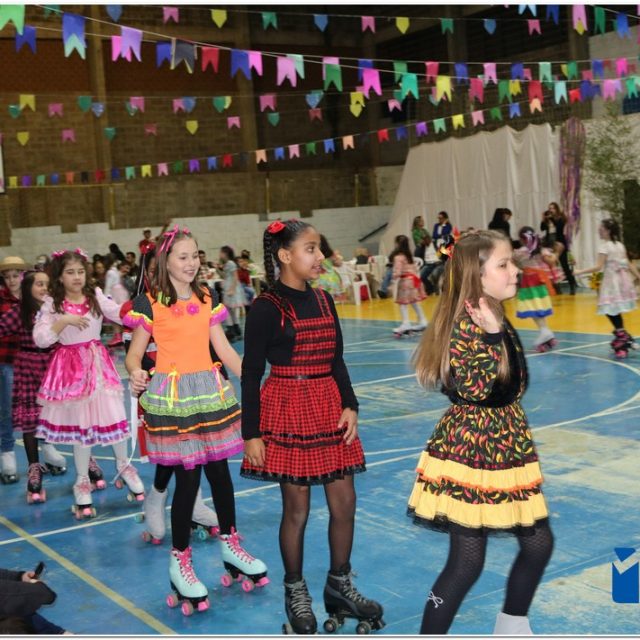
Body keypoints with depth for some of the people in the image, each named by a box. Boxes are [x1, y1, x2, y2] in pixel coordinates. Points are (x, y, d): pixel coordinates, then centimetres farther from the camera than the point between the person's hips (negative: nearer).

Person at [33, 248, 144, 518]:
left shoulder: (96, 297, 0)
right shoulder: (52, 304, -4)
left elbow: (123, 314, -11)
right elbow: (40, 339, -13)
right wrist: (65, 320, -22)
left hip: (98, 364, 1)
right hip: (71, 367, -1)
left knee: (114, 416, 1)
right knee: (80, 423, 7)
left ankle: (123, 465, 28)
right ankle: (83, 481, 24)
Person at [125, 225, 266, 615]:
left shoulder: (206, 300, 9)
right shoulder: (150, 303, -6)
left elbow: (224, 349, 10)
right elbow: (135, 353, -5)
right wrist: (135, 373, -27)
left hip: (210, 392, 5)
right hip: (172, 398, -5)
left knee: (219, 470, 11)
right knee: (188, 476, -2)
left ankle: (230, 544, 30)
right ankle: (180, 561, 15)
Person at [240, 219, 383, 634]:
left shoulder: (323, 300, 8)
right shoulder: (267, 307, -10)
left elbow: (337, 361, 12)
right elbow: (251, 374, -9)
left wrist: (350, 406, 0)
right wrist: (252, 433, -11)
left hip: (329, 406, 6)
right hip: (288, 410, -6)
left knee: (344, 502, 8)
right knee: (297, 508, 4)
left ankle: (339, 585, 27)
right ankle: (296, 592, 23)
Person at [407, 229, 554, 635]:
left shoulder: (499, 321, 8)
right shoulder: (463, 325, -19)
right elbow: (476, 390, -29)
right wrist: (492, 335, -31)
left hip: (508, 448, 9)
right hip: (470, 451, -9)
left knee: (539, 543, 17)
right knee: (467, 561, -3)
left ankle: (512, 627, 38)